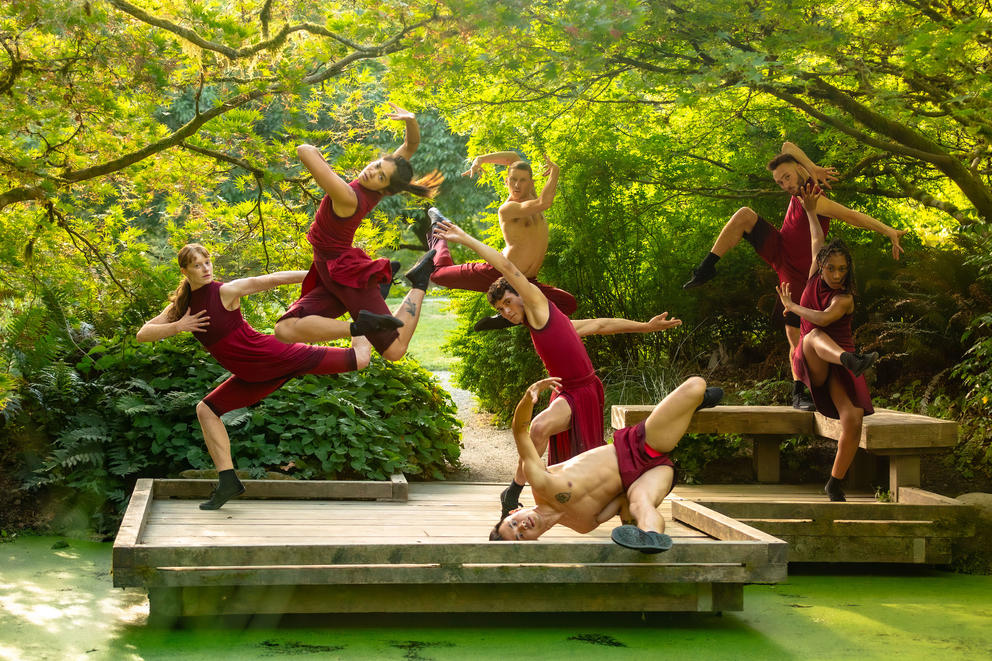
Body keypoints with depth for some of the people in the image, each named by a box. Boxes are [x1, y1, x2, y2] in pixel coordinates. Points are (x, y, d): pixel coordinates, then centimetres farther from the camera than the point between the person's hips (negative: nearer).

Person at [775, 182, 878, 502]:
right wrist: (811, 211, 28)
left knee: (853, 418, -25)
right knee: (814, 336, -37)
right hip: (811, 364, 1)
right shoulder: (815, 281, 8)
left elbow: (823, 317, -22)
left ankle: (835, 482, -11)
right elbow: (817, 244, 20)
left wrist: (791, 306, -7)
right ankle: (854, 361, -71)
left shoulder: (844, 298, -4)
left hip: (839, 364, -1)